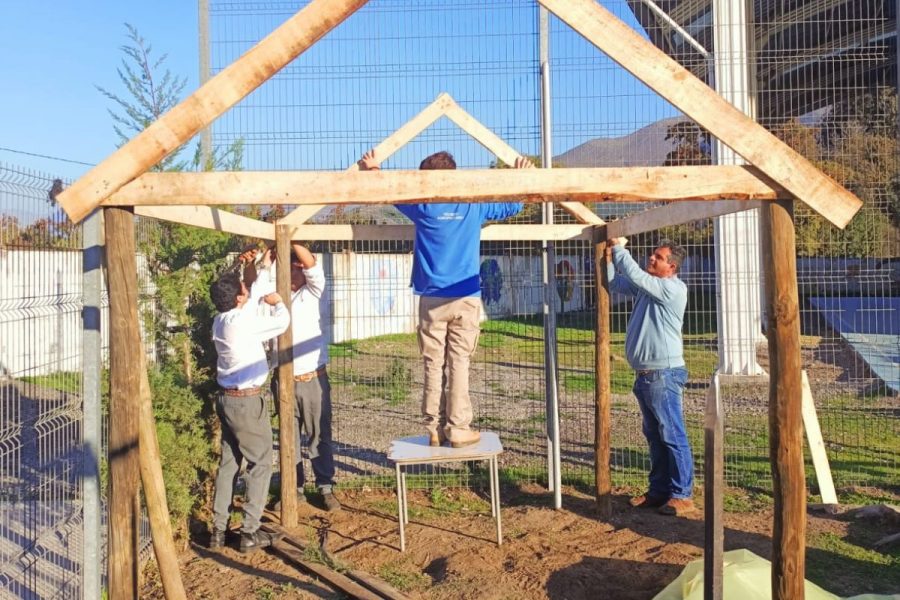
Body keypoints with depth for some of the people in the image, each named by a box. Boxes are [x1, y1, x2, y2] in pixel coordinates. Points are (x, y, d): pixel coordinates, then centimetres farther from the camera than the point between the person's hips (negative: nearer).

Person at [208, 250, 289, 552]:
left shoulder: (221, 320, 6)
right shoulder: (241, 322, -20)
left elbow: (253, 299, 21)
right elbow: (282, 321, -14)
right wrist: (278, 302, 7)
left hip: (227, 399, 9)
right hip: (247, 402, -9)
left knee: (228, 462, 15)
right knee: (261, 462, 3)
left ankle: (218, 530, 20)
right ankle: (250, 532, 6)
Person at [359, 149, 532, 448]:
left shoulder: (423, 207, 0)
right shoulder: (473, 206, 5)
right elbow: (512, 205, 20)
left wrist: (373, 170, 32)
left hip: (432, 299, 0)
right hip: (466, 299, 0)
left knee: (433, 365, 5)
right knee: (459, 364, 2)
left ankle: (434, 429, 10)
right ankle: (458, 429, 4)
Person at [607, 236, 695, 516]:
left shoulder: (674, 288, -11)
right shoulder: (646, 286, 14)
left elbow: (635, 275, -21)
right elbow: (614, 282, 16)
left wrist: (619, 247, -10)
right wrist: (609, 254, 2)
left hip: (664, 373, -9)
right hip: (644, 374, 9)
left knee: (673, 436, -3)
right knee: (654, 436, 15)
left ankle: (682, 495, 5)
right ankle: (659, 490, 24)